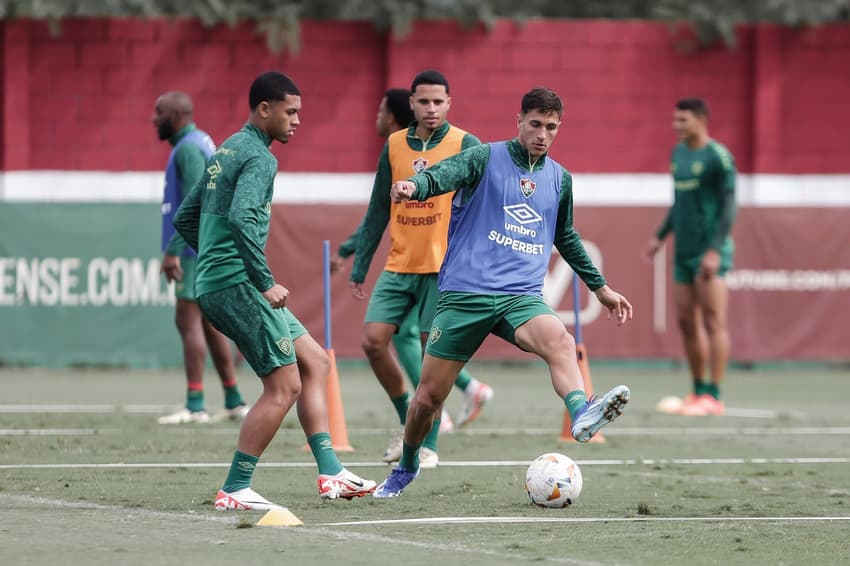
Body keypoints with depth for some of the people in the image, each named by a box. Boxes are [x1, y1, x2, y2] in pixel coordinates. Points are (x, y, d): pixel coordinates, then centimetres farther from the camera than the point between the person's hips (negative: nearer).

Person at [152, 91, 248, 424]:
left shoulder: (188, 148, -13)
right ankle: (234, 402, 16)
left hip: (197, 248, -10)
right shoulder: (201, 143, 18)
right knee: (208, 322, 13)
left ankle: (195, 406, -13)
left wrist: (173, 251, -24)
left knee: (188, 320, -10)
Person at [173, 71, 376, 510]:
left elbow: (185, 218, 25)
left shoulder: (226, 152, 19)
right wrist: (265, 283, -21)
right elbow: (241, 218, -27)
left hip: (214, 284, 10)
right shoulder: (259, 157, -11)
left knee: (315, 361, 13)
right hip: (236, 286, -10)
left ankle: (331, 474, 9)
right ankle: (235, 490, -5)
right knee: (284, 387, -8)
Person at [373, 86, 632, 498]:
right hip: (465, 292, -2)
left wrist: (600, 287, 36)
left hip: (521, 296, 3)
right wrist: (413, 186, -44)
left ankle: (581, 415, -57)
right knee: (429, 395, 2)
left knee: (559, 340, -32)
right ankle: (406, 468, 29)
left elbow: (566, 238, 31)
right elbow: (444, 174, -21)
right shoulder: (486, 159, 0)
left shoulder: (559, 179, 15)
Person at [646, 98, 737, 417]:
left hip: (710, 251, -8)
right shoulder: (678, 154, 15)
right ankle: (698, 392, 15)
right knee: (687, 322, 7)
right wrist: (660, 236, 22)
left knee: (713, 321, -9)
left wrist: (715, 250, -19)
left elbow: (729, 207, -12)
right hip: (684, 252, 8)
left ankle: (714, 398, -9)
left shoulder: (717, 157, -9)